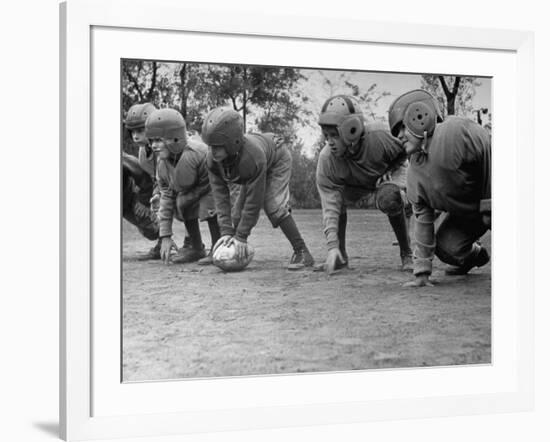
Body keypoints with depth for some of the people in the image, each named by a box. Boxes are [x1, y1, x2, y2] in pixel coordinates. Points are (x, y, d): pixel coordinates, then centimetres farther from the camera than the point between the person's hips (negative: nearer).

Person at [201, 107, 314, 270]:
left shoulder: (253, 156, -46)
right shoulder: (213, 158, -29)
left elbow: (254, 200, -39)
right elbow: (220, 195, -25)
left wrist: (241, 236, -35)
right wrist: (226, 231, -33)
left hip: (277, 160, -6)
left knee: (274, 205, -23)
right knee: (239, 210, -1)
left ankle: (302, 253, -19)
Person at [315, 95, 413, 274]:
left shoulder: (379, 137, -37)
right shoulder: (326, 159, -29)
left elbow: (404, 154, -13)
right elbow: (330, 207, -29)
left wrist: (387, 175, -23)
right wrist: (332, 247, -35)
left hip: (391, 172, -3)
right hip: (356, 184, 4)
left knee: (389, 198, -34)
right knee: (337, 198, -22)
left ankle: (407, 254, -15)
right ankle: (340, 256, -4)